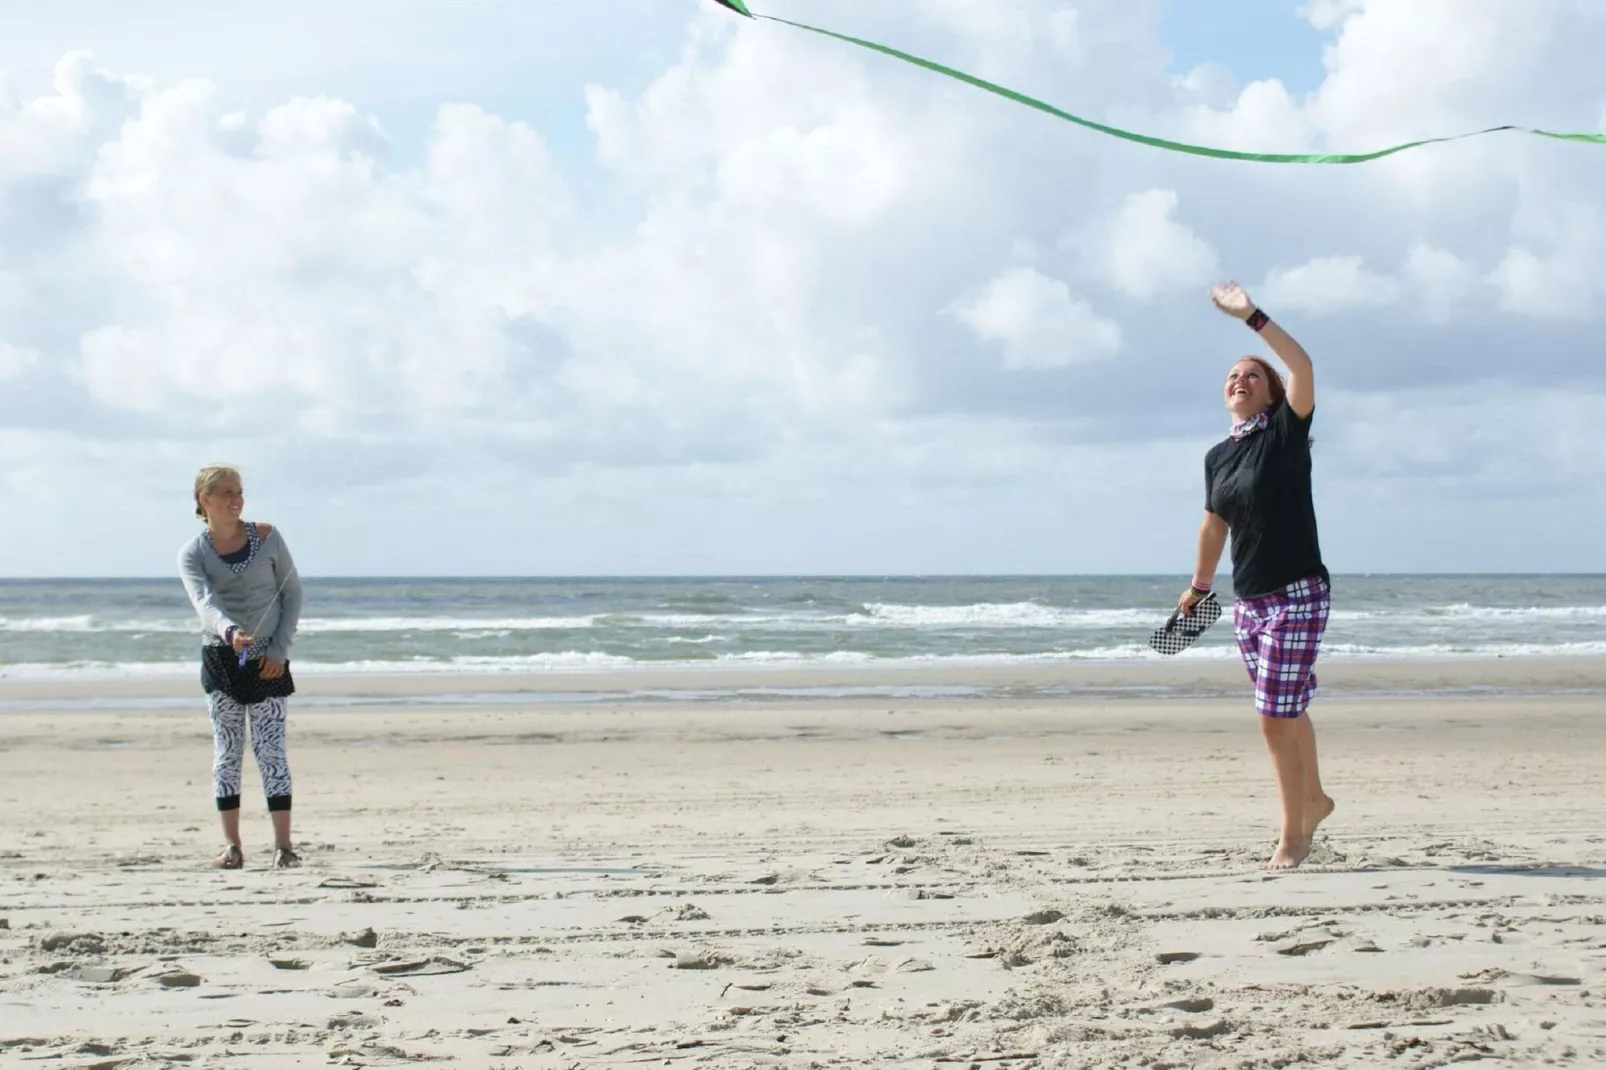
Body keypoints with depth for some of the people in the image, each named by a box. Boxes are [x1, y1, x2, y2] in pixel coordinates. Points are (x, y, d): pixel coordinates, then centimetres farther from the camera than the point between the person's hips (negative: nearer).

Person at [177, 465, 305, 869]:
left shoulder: (266, 537, 0)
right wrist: (229, 632, -41)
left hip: (267, 662, 0)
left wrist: (279, 650, -5)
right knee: (227, 751, 2)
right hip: (220, 658, 0)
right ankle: (232, 846, 6)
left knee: (271, 749, -4)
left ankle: (283, 844, -3)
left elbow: (292, 592, 4)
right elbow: (205, 602, -20)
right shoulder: (192, 554, -3)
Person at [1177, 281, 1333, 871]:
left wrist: (1251, 315, -25)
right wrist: (1199, 586, 29)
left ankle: (1293, 834, 4)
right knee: (1286, 711, 18)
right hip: (1248, 602, 6)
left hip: (1298, 595, -6)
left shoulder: (1286, 431, -6)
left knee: (1276, 718, -8)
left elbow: (1303, 366, -23)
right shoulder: (1217, 457, 9)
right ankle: (1312, 799, 39)